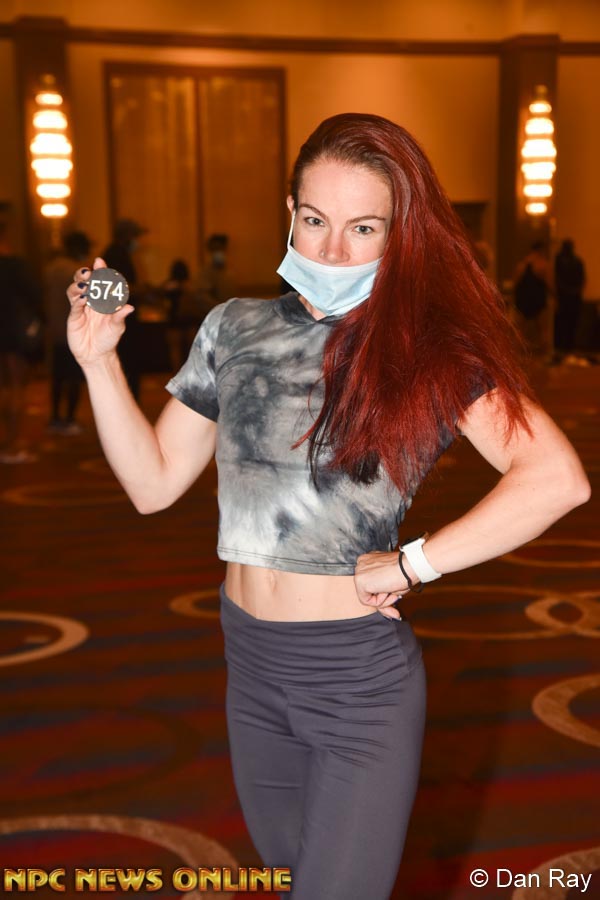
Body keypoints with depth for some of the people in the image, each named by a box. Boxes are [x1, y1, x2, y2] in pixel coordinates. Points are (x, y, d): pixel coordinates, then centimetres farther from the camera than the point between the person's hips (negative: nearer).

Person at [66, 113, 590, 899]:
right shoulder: (235, 329, 0)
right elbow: (154, 483, 2)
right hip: (249, 662, 5)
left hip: (361, 675, -5)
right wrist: (98, 360, -7)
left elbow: (558, 477, -26)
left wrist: (410, 564, -23)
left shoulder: (430, 348, -13)